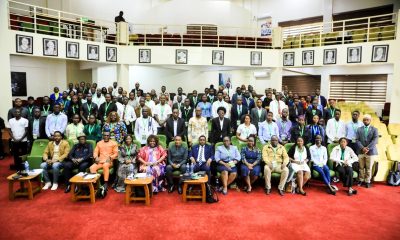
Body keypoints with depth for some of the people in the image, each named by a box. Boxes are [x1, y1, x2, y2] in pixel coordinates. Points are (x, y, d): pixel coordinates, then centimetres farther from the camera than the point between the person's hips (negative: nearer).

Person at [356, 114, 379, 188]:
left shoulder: (374, 129, 5)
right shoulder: (359, 129, 10)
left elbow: (375, 140, -7)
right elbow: (357, 140, 2)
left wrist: (367, 148, -17)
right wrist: (362, 148, -14)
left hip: (370, 151, -1)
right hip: (361, 151, 1)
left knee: (369, 168, 5)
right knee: (361, 167, 7)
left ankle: (367, 181, 16)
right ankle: (361, 180, 19)